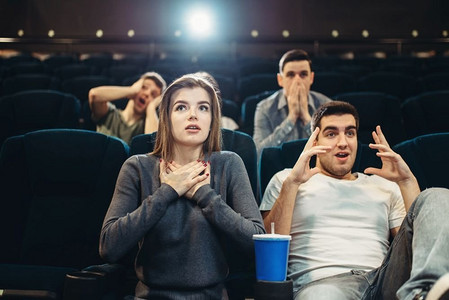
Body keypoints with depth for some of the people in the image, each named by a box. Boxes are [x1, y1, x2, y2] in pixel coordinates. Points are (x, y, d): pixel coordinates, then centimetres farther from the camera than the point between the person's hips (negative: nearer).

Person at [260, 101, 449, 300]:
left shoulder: (385, 185, 28)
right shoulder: (285, 180, 21)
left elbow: (420, 242, 15)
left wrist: (407, 182, 7)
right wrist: (292, 183, -4)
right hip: (320, 281, -6)